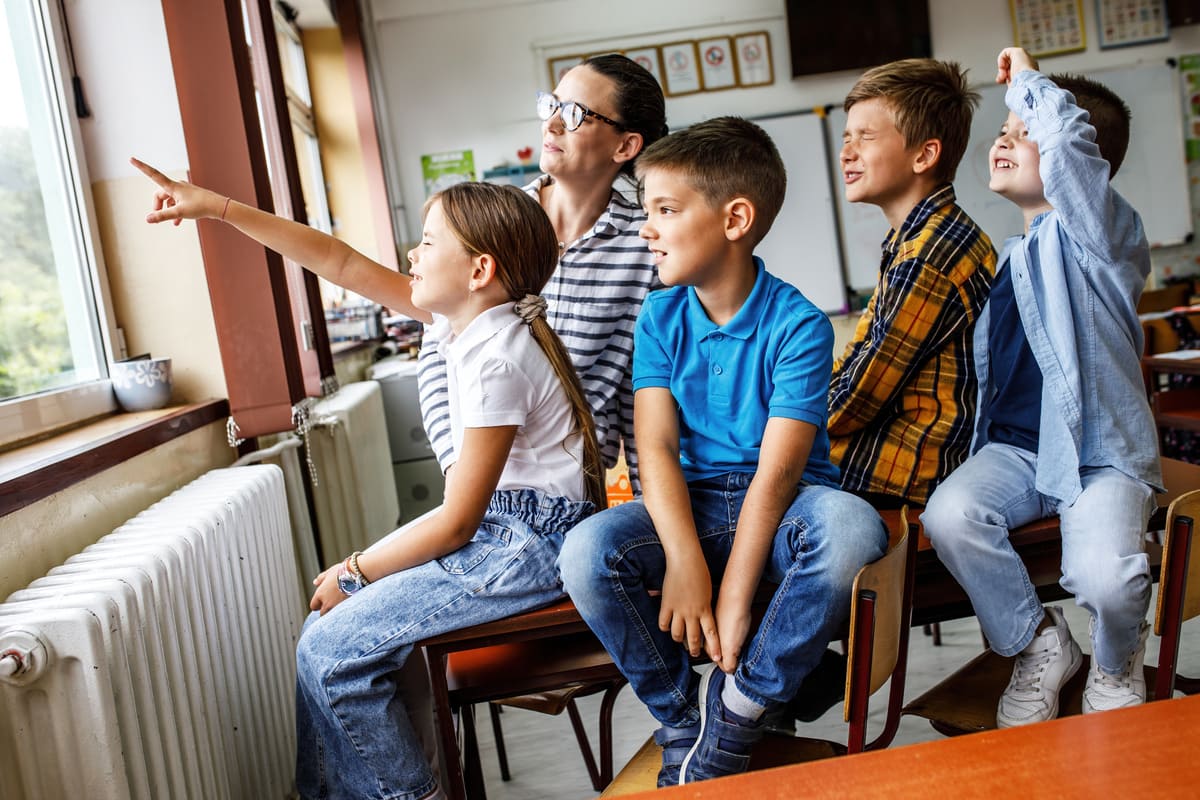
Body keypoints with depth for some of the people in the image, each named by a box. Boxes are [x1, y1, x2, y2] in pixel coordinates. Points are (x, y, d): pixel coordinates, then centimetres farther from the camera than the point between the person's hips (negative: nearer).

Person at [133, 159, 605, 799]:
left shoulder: (496, 361, -23)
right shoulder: (468, 314, 3)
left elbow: (456, 521, -19)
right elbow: (341, 264, 6)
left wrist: (355, 570, -6)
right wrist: (218, 207, 5)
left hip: (529, 544, -10)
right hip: (502, 525, 10)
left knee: (330, 650, -10)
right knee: (334, 621, 9)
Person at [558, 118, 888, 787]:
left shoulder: (798, 324, -12)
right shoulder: (661, 318, 2)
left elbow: (777, 469, -19)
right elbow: (657, 446, -8)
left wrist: (733, 604, -24)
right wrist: (684, 561, -24)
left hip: (783, 503, -3)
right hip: (693, 501, 3)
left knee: (852, 528, -37)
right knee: (587, 551, -26)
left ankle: (739, 702, -14)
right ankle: (683, 720, -2)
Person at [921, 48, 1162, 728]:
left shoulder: (1100, 231, -4)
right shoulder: (1008, 260, 17)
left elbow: (1068, 133, -24)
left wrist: (1025, 79, -6)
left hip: (1102, 454, -5)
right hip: (1016, 446, 6)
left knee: (1103, 576, -30)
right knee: (948, 515, -25)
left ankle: (1116, 662, 11)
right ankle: (1040, 643, 3)